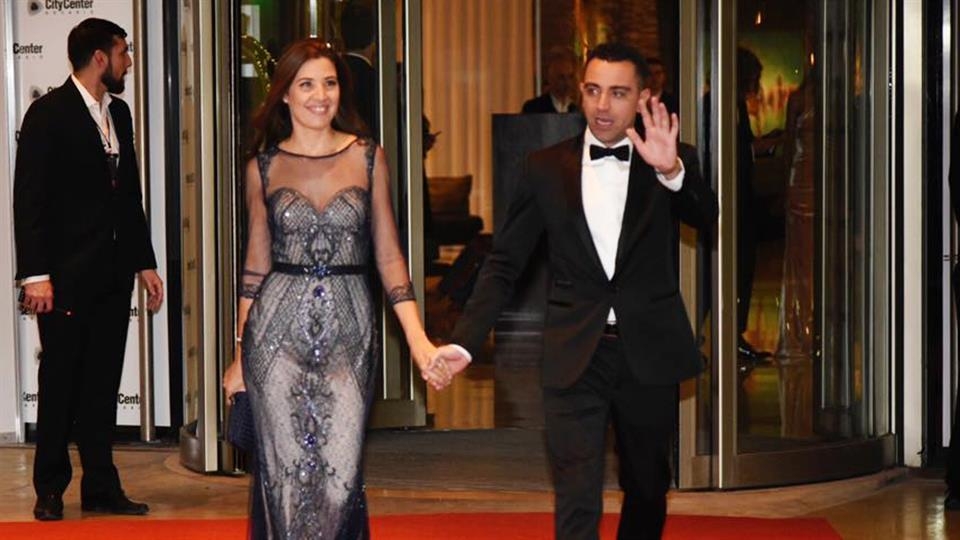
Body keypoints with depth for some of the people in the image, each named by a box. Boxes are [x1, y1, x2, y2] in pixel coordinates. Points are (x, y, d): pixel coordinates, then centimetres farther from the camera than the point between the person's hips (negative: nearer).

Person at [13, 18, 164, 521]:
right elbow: (29, 198, -12)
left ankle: (101, 486, 16)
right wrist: (35, 274, -17)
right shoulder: (48, 113, -9)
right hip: (67, 275, -6)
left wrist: (144, 262, 14)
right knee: (59, 383, 2)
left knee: (103, 384, 9)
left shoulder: (118, 113, 13)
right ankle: (50, 489, 12)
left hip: (113, 274, 6)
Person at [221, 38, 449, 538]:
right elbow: (256, 264, 10)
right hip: (279, 327, 0)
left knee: (340, 476, -3)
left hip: (348, 328, 0)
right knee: (286, 473, 2)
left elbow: (388, 255, 4)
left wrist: (417, 339, -6)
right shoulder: (263, 167, 4)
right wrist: (240, 355, 10)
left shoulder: (368, 158, 3)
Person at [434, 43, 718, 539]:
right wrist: (465, 342, -9)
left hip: (649, 353, 1)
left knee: (647, 490, 17)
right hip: (575, 358, -1)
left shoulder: (672, 164, 1)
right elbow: (504, 263, 1)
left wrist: (671, 170, -39)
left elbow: (705, 215, -19)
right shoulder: (547, 168, 1)